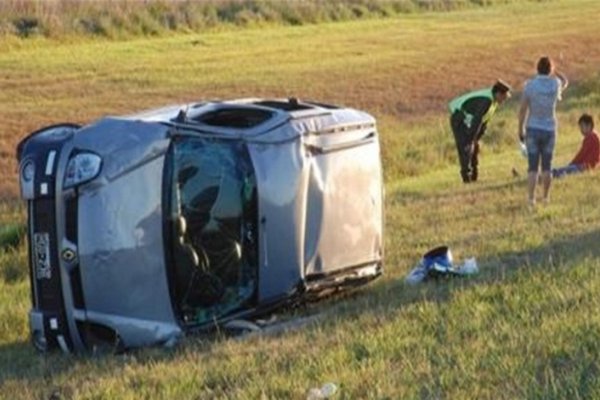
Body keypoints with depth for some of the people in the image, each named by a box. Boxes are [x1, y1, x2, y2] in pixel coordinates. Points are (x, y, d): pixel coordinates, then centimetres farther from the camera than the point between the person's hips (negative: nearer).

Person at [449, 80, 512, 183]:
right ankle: (466, 176, -14)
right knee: (466, 147, -15)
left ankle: (473, 175, 12)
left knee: (474, 147, 9)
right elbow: (477, 121, -28)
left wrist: (477, 138, 8)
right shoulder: (486, 101, -28)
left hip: (466, 120, 10)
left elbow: (485, 120, 9)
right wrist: (470, 140, -25)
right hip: (459, 119, -10)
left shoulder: (493, 100, 2)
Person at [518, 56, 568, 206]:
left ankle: (531, 199, -4)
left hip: (533, 129, -1)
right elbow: (565, 81, 24)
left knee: (532, 167, 1)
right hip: (549, 129, 1)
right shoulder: (555, 84, -3)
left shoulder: (530, 85, -10)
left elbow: (523, 109, -7)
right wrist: (553, 71, 18)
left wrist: (521, 129, 2)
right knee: (547, 166, 10)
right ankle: (546, 197, 16)